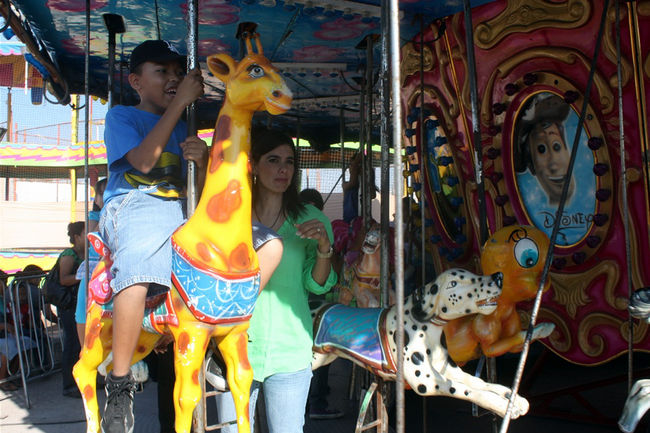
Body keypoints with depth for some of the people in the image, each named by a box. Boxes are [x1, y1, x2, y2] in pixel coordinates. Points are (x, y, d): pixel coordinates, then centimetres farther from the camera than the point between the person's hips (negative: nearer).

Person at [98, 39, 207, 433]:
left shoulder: (182, 128, 24)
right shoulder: (122, 116, 10)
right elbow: (143, 161, -10)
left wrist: (201, 163, -6)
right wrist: (180, 103, -8)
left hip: (181, 211, 6)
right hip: (134, 206, -5)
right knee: (137, 274, -38)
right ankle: (119, 387, -27)